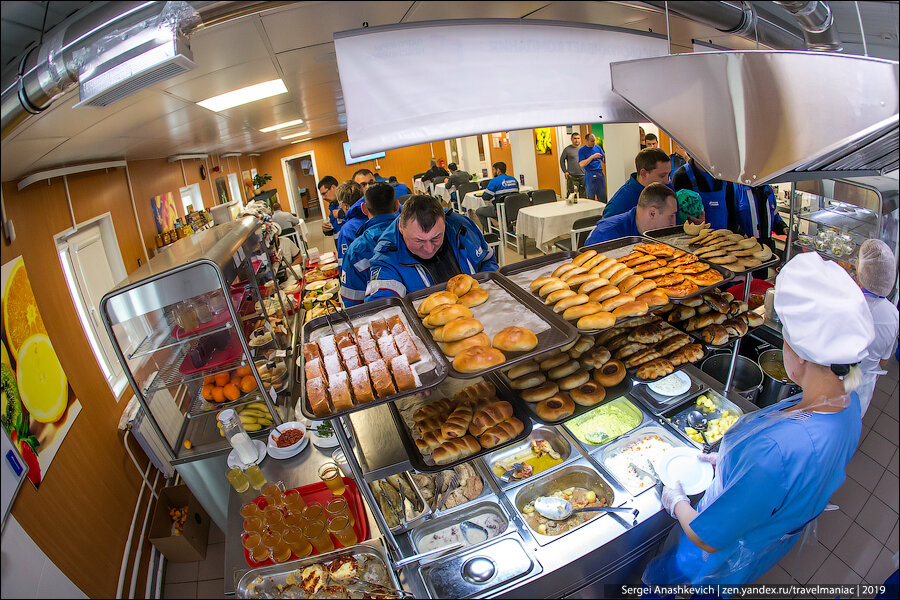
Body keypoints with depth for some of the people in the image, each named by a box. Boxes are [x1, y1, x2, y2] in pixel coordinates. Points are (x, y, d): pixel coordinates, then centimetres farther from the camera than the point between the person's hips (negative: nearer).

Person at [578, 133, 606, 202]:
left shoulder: (597, 147, 13)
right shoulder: (582, 150, -1)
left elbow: (604, 159, 16)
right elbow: (581, 164, -12)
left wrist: (605, 155, -7)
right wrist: (593, 156, -16)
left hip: (600, 173, 4)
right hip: (590, 175, -4)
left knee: (602, 196, 3)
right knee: (590, 197, -1)